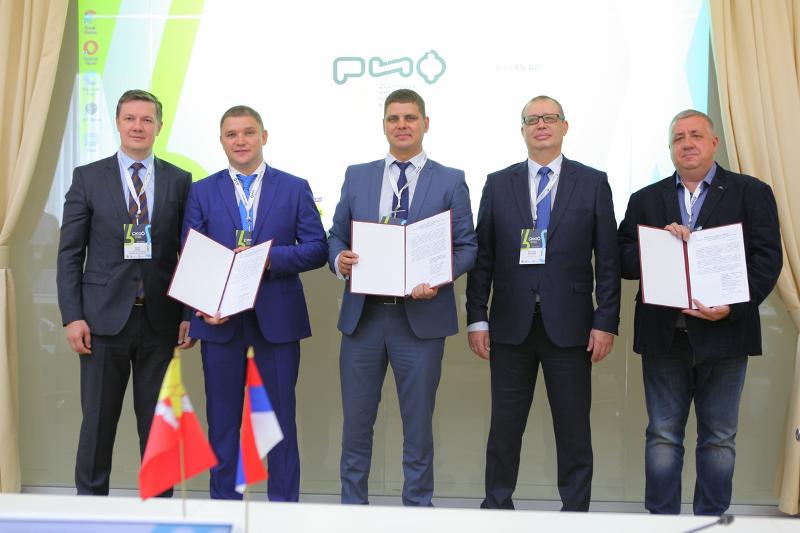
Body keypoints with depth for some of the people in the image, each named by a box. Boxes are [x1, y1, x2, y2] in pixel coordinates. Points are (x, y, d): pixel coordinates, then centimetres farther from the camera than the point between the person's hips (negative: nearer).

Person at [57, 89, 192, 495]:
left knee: (158, 420, 8)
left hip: (160, 319, 1)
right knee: (98, 419, 7)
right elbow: (70, 253, 2)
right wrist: (72, 316, -6)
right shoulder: (87, 177, 4)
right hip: (104, 317, -1)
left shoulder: (179, 181, 6)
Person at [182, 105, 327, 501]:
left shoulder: (294, 188, 5)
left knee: (281, 417, 6)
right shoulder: (202, 192, 8)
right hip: (220, 318, 1)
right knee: (222, 420, 8)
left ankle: (284, 504, 18)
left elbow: (316, 249, -2)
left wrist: (269, 258, -16)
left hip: (278, 317, -1)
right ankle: (224, 504, 21)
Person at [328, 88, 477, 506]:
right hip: (362, 315, 2)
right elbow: (336, 236, 12)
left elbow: (467, 247, 1)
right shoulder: (357, 176, 11)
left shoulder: (450, 181, 4)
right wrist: (339, 260, -10)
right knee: (356, 422, 9)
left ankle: (417, 506, 23)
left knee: (418, 424, 8)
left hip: (420, 316, -2)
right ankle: (352, 505, 23)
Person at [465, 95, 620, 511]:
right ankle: (497, 507, 21)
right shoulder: (498, 184, 8)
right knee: (505, 427, 8)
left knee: (573, 429, 6)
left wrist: (606, 322, -4)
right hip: (511, 325, 1)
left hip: (569, 325, -1)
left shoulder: (593, 183, 5)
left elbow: (608, 258, 2)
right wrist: (476, 318, 0)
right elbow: (482, 256, 6)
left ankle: (576, 509, 20)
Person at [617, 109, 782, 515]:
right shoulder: (645, 200, 11)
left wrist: (733, 307, -17)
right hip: (664, 335, 2)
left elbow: (767, 258, -4)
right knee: (662, 436, 6)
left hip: (724, 332, -1)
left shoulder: (751, 193, 4)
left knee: (719, 437, 8)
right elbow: (625, 263, 4)